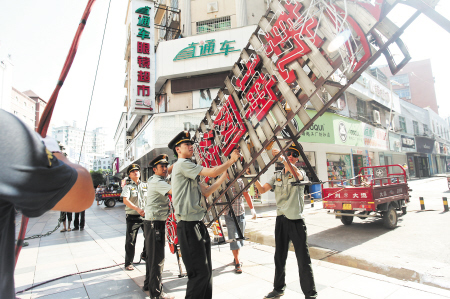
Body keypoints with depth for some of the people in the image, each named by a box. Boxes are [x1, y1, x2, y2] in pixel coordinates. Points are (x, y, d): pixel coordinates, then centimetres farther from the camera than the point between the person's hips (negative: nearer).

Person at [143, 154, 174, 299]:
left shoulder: (155, 180, 13)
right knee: (157, 258, -4)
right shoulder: (157, 182, -18)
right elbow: (174, 190, -31)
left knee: (152, 255, 20)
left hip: (157, 223, 11)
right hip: (154, 223, -11)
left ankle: (148, 284, 34)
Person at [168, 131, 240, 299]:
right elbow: (212, 172, -17)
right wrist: (231, 160, -4)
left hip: (197, 225, 10)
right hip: (189, 226, -10)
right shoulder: (181, 164, -9)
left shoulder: (188, 171, 21)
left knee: (206, 271, 17)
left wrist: (224, 176, 11)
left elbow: (206, 192, 16)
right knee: (200, 272, -4)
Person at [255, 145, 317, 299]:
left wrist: (282, 158, -38)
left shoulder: (301, 173, -3)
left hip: (296, 221, -5)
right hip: (281, 220, 5)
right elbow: (262, 190, 4)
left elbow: (298, 174, -29)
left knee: (303, 259, 3)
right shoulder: (277, 175, 11)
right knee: (279, 257, 17)